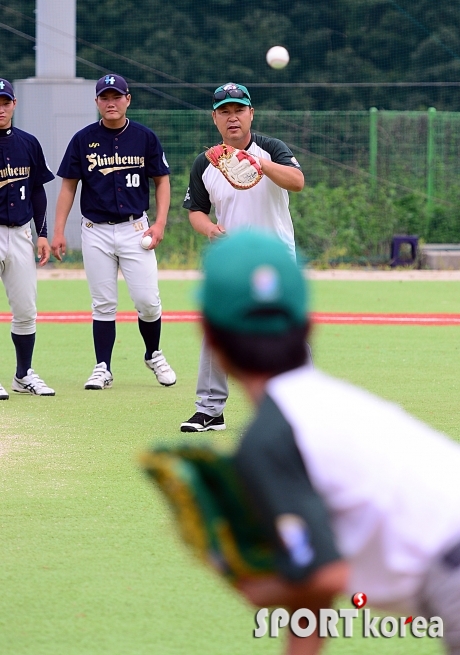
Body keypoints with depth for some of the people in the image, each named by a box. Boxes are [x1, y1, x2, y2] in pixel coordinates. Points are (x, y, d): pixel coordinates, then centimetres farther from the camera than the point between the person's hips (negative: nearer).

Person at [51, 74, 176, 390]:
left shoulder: (145, 137, 1)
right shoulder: (83, 139, 1)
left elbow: (162, 181, 6)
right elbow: (68, 186, 5)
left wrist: (160, 222, -6)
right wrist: (59, 231, -2)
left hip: (135, 229, 0)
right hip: (96, 231, 0)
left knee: (147, 299, -4)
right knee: (103, 304, 2)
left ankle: (154, 355, 20)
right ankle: (103, 369, 8)